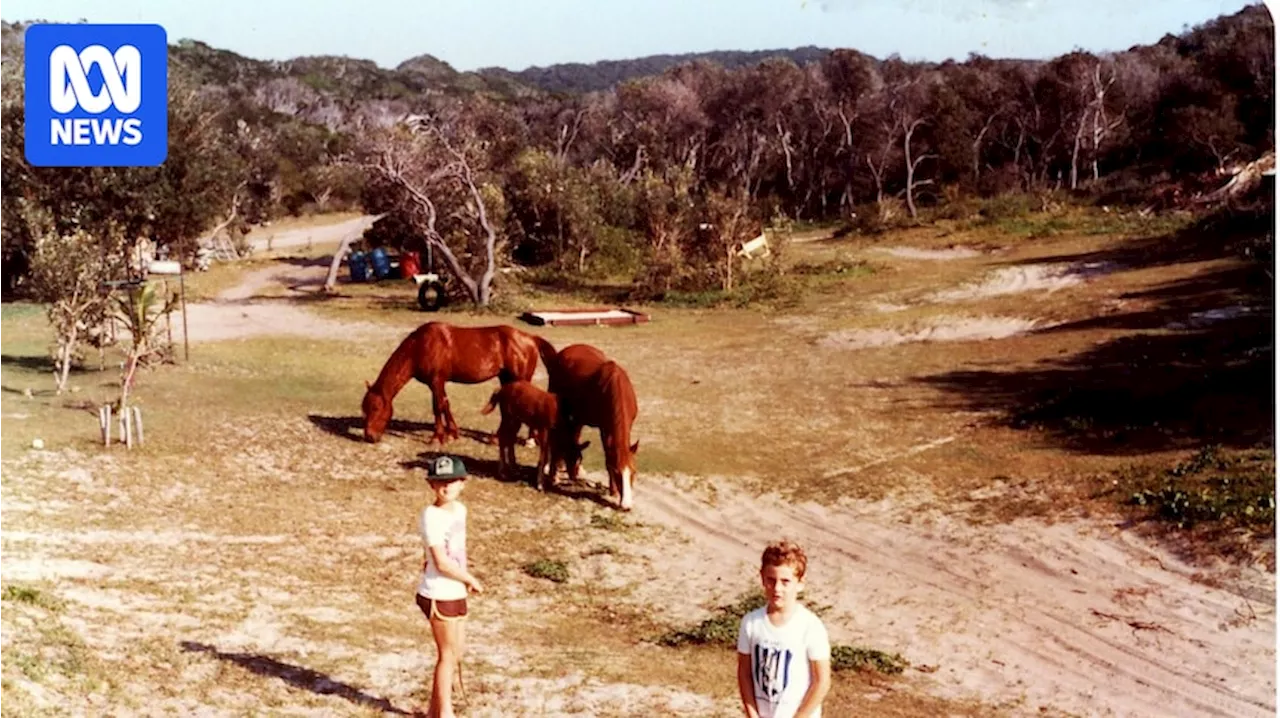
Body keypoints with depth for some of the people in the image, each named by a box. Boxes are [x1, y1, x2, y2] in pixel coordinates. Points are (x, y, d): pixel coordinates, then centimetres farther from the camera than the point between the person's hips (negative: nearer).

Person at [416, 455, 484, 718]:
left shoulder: (460, 509, 6)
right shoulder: (431, 516, -19)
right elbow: (442, 563, -21)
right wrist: (471, 580, -9)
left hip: (455, 592, 8)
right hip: (439, 594, -8)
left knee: (454, 654, 16)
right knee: (448, 654, 4)